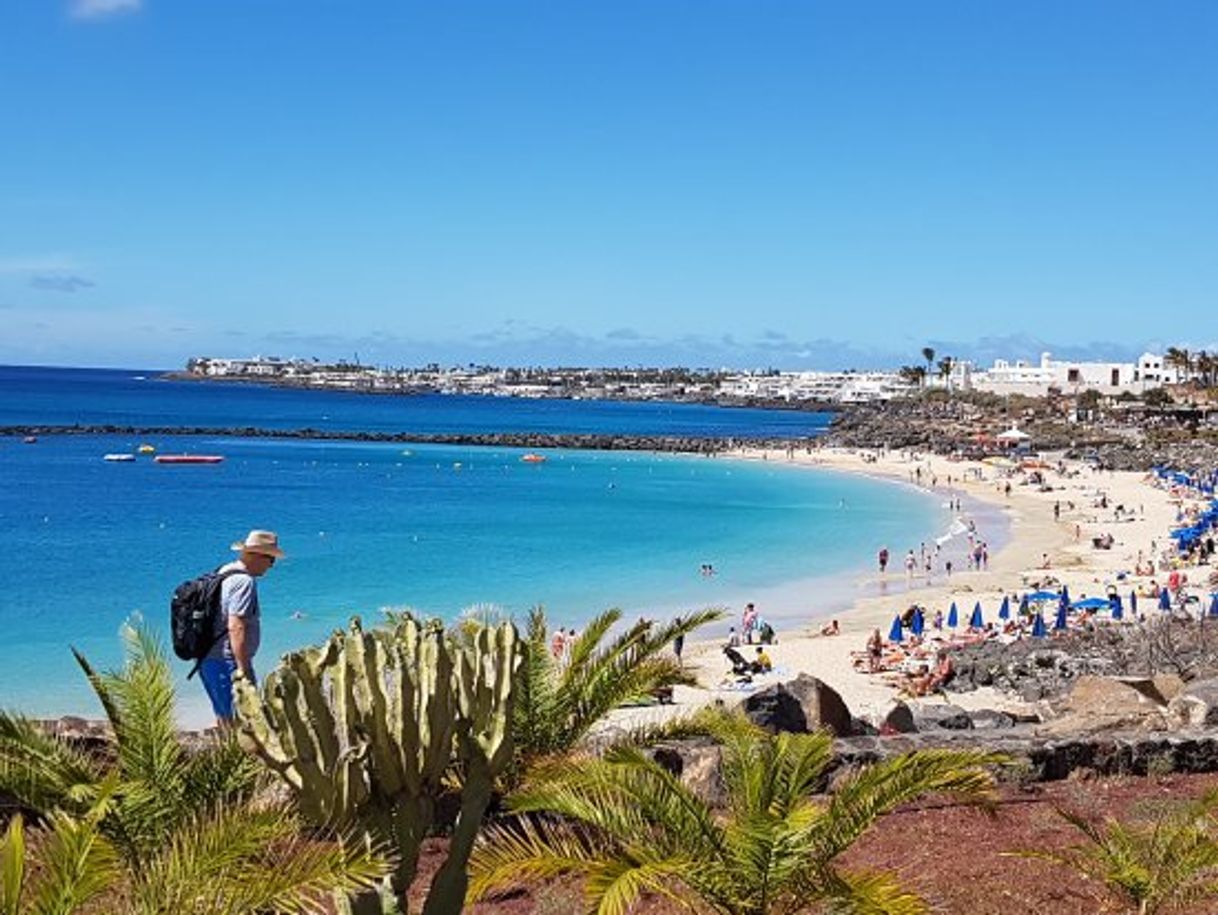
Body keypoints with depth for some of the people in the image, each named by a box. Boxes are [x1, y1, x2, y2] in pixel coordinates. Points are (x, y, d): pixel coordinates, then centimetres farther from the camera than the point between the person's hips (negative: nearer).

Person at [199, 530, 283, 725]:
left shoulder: (224, 572, 15)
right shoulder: (244, 581, -15)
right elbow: (236, 627, -23)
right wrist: (243, 669, -23)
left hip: (208, 660, 10)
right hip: (226, 661, -10)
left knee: (224, 720, 14)